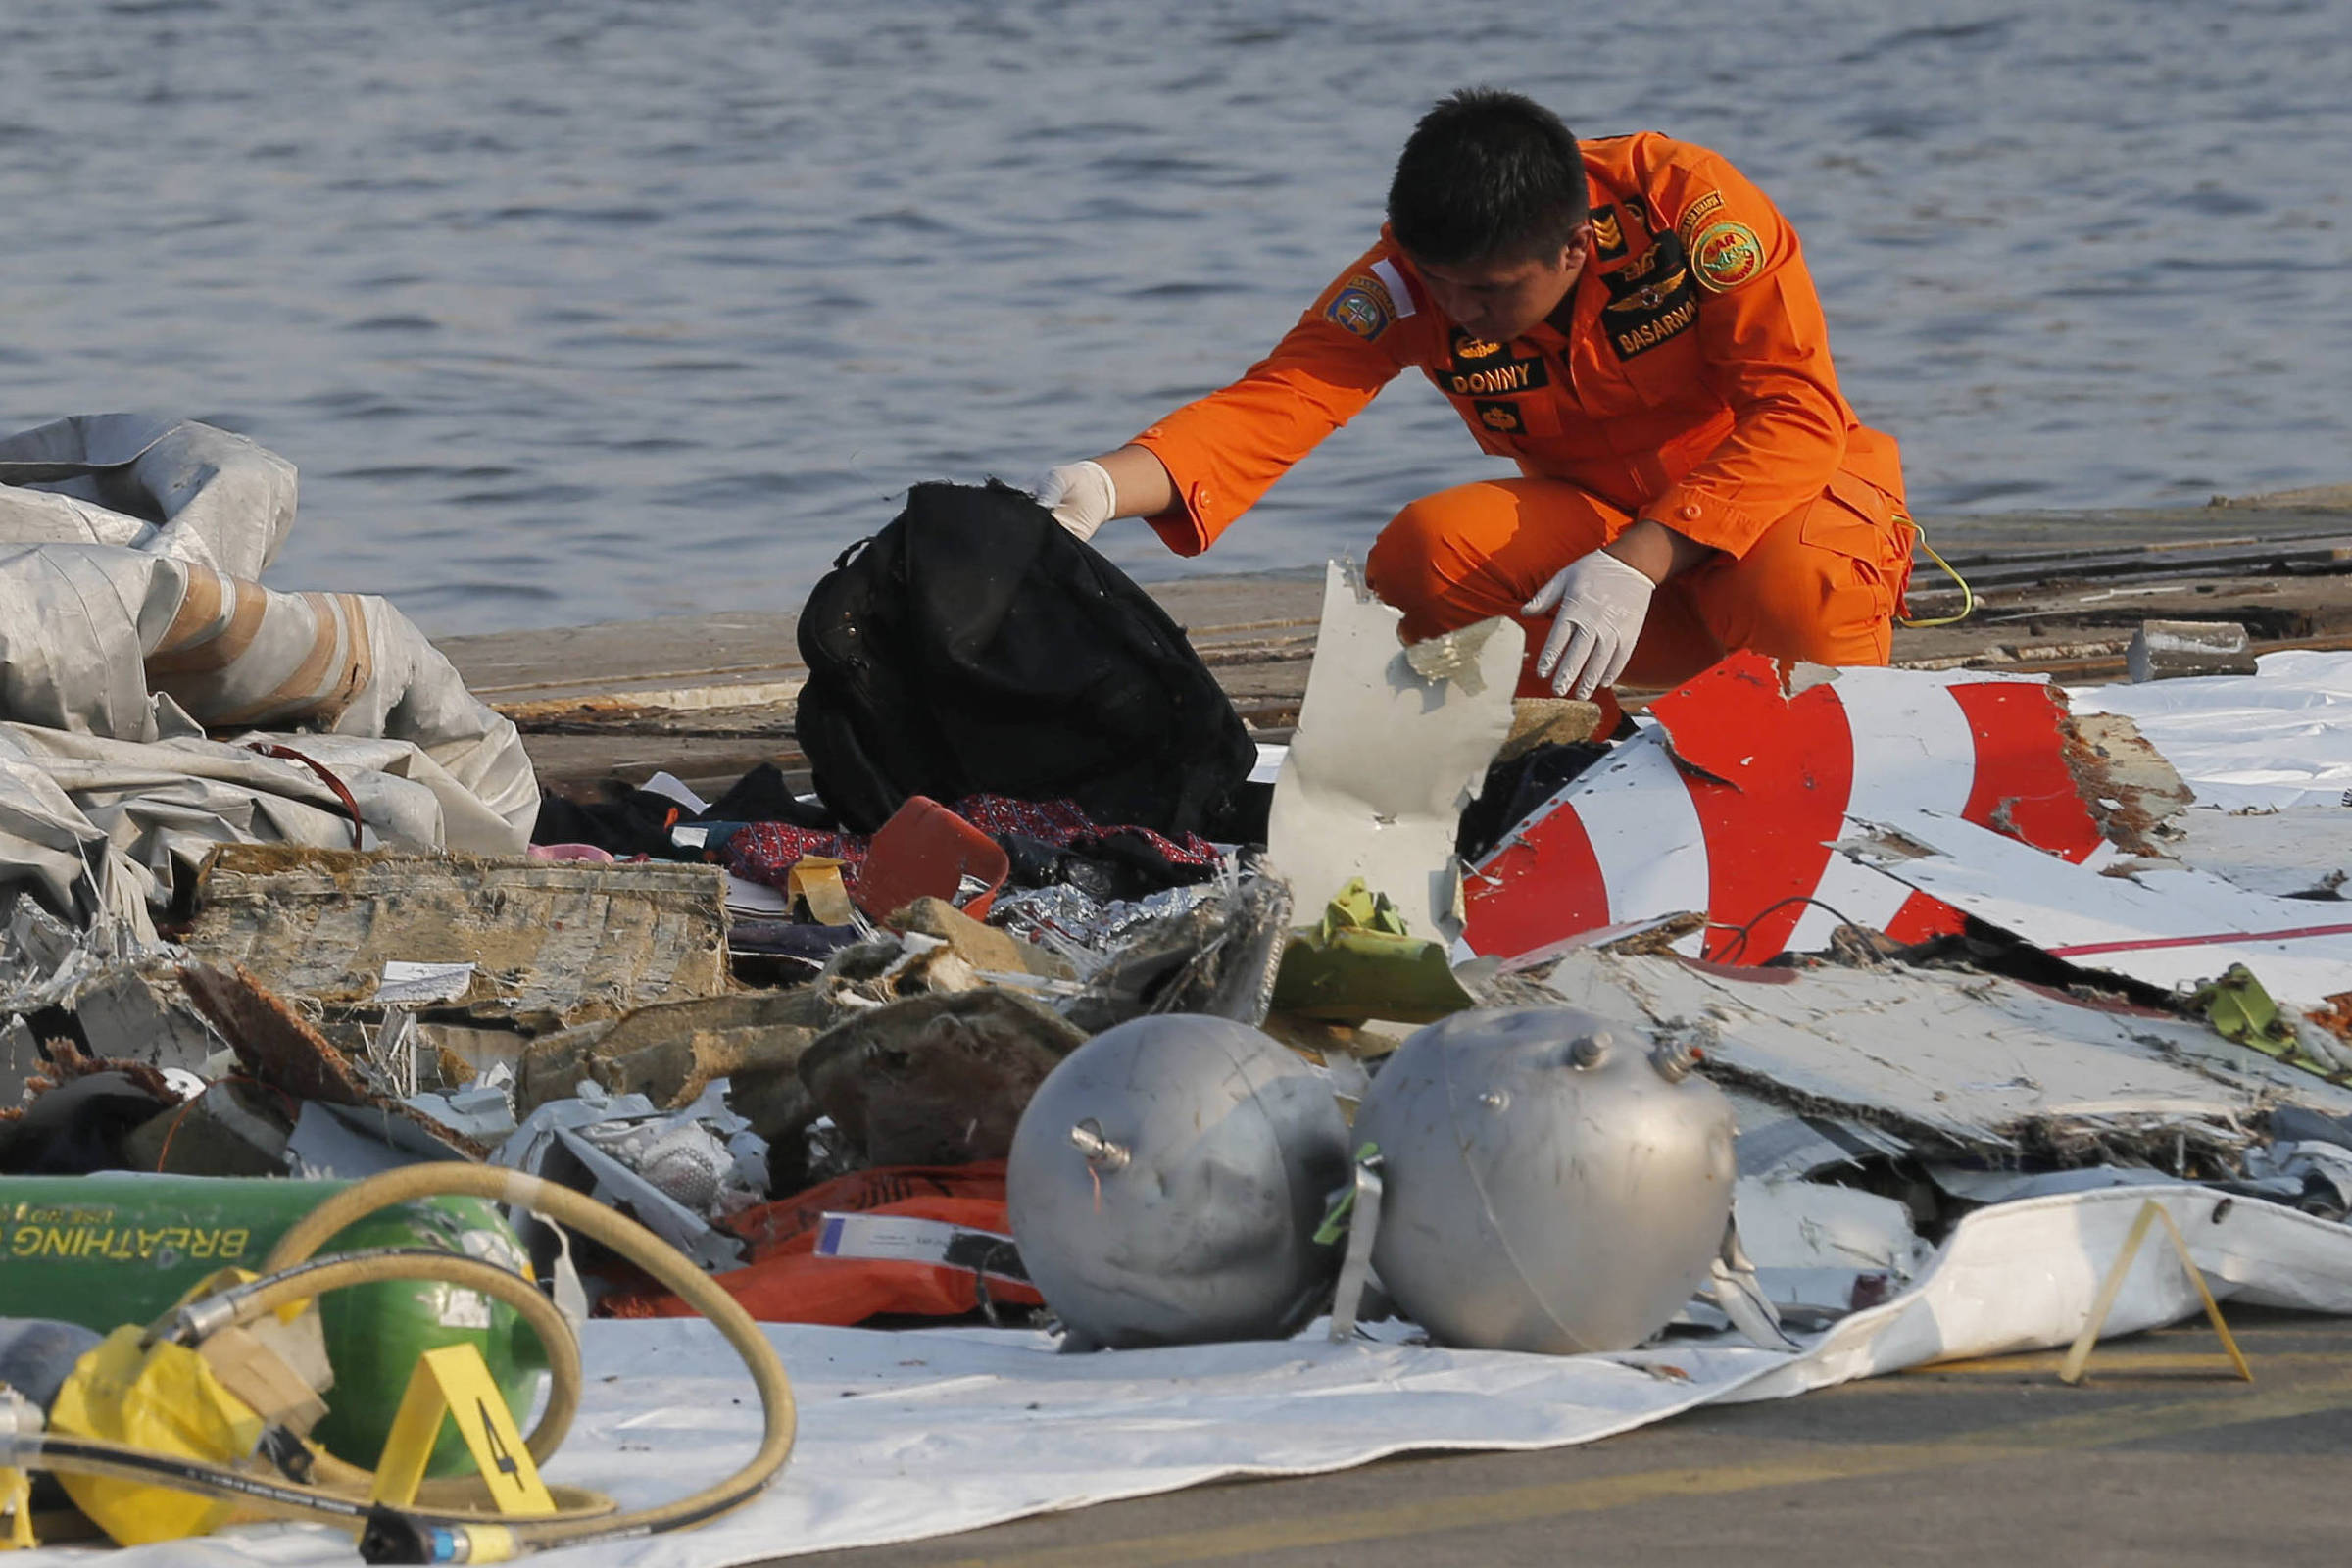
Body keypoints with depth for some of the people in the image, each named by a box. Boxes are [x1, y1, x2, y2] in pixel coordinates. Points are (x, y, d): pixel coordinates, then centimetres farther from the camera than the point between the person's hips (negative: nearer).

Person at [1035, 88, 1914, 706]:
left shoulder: (1690, 204, -24)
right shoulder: (1416, 275, -14)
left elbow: (1800, 413, -28)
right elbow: (1280, 399, -24)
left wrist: (1637, 563, -39)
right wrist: (1105, 487, -45)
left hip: (1780, 493, -3)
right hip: (1599, 515, 3)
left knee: (1796, 592, -40)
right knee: (1421, 557, -26)